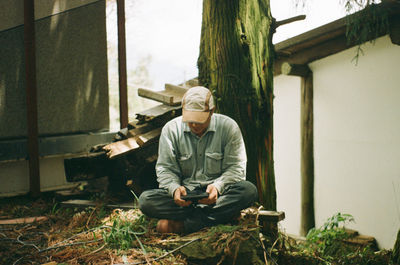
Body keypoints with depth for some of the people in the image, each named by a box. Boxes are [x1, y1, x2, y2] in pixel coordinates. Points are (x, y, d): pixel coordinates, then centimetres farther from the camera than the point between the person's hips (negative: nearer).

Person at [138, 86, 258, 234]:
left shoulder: (228, 127, -3)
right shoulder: (171, 129, 1)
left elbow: (236, 167, -3)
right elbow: (165, 168, 3)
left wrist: (217, 186, -23)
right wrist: (174, 188, -19)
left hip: (219, 192, -1)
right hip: (185, 191, 1)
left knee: (249, 190, -32)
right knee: (145, 200, -26)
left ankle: (181, 225, -30)